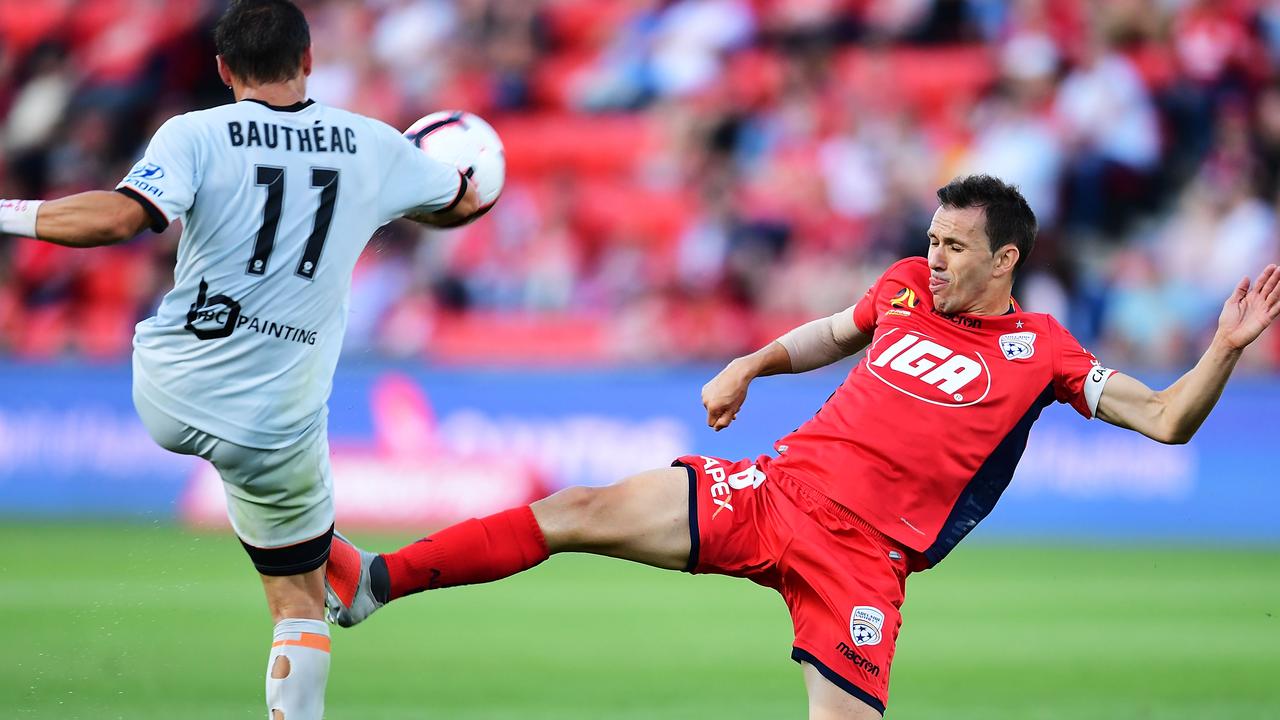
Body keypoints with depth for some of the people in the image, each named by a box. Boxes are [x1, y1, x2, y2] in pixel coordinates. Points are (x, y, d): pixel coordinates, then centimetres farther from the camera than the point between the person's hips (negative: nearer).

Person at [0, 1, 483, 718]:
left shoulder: (197, 136, -10)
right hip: (276, 430, -1)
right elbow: (465, 202, 18)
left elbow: (120, 217, -26)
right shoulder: (373, 147, 0)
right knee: (300, 608, 11)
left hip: (168, 397, 1)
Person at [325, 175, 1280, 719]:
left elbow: (1164, 420, -4)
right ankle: (374, 582, -2)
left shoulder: (1039, 351, -1)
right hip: (774, 488, 4)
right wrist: (751, 365, 18)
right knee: (579, 513, -7)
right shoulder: (907, 288, 13)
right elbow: (833, 333, 33)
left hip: (862, 551, -4)